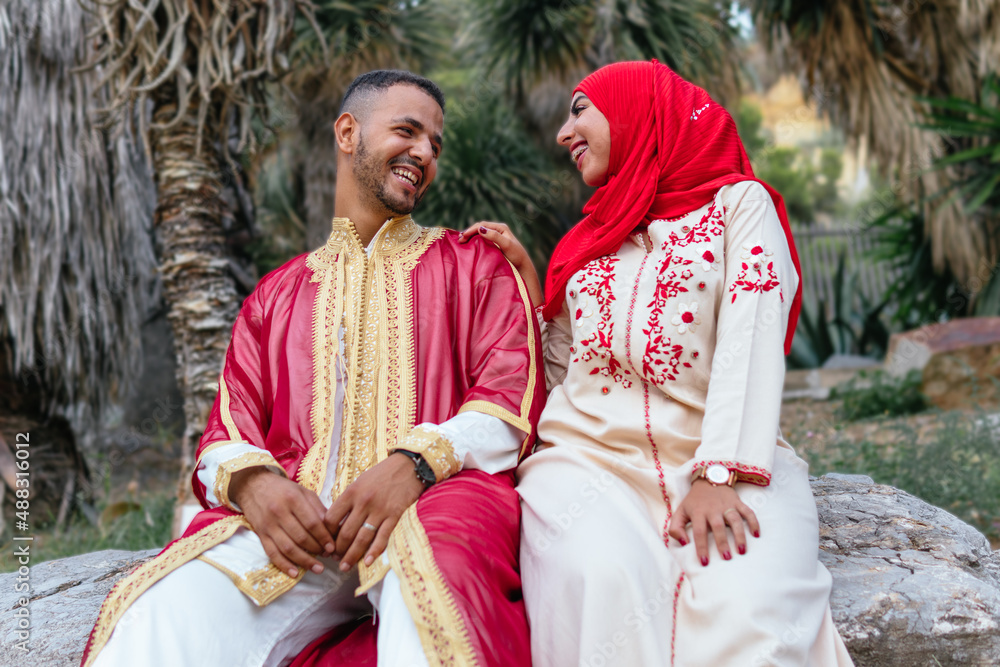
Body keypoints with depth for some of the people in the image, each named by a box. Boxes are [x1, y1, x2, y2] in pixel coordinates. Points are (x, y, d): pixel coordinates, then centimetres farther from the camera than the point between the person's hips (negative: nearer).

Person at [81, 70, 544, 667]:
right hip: (289, 519, 2)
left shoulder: (475, 266, 18)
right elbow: (227, 437, 15)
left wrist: (414, 462, -16)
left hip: (429, 503, -2)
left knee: (432, 577, -39)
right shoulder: (276, 295, 25)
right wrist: (252, 482, -10)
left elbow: (511, 406, 4)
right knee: (168, 611, -27)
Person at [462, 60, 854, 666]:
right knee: (600, 576, -32)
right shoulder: (590, 241, 24)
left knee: (749, 604, -35)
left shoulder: (739, 203, 9)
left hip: (719, 459, -3)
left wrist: (719, 475, -21)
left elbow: (750, 346, -8)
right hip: (589, 457, 3)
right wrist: (525, 274, 17)